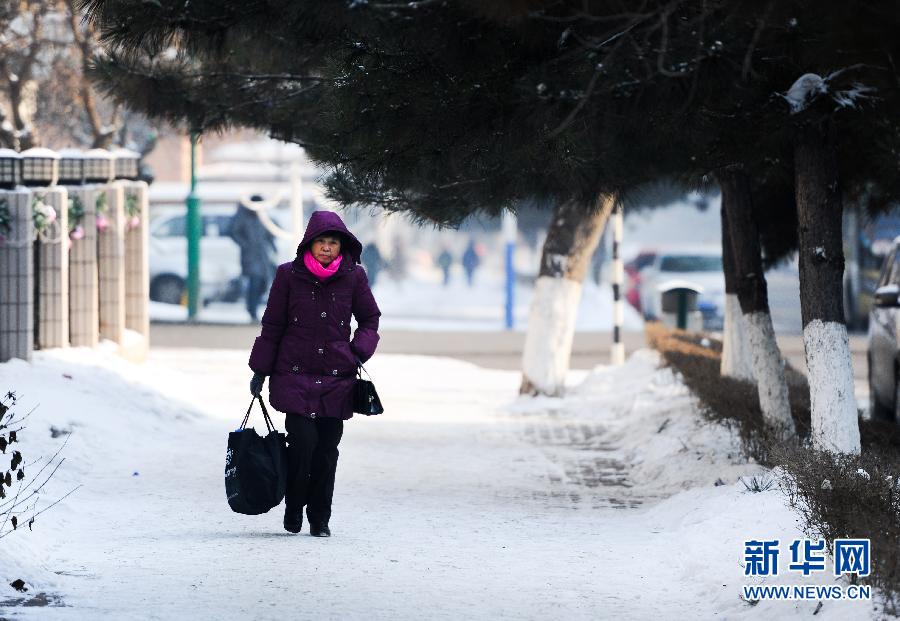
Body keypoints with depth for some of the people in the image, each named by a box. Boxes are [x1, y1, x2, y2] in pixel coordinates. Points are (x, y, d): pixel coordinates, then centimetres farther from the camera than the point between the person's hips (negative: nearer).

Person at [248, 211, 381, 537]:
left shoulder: (353, 277, 2)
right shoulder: (289, 275, -1)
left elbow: (369, 318, 15)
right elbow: (272, 326, 7)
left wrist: (360, 351, -2)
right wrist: (260, 371, 7)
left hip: (337, 377, 2)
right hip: (294, 375, -2)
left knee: (327, 449, 1)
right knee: (303, 441, -13)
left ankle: (319, 518, 16)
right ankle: (294, 506, 11)